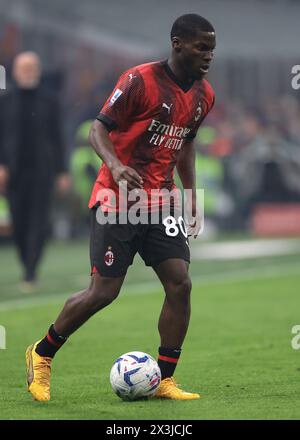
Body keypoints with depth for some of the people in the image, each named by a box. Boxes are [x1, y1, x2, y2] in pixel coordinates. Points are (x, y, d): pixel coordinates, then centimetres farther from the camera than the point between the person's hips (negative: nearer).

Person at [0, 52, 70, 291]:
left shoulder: (49, 102, 7)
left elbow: (56, 138, 7)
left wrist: (62, 172, 4)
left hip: (42, 171, -1)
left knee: (39, 222, -11)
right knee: (19, 223, 3)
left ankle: (30, 273, -16)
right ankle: (29, 267, 21)